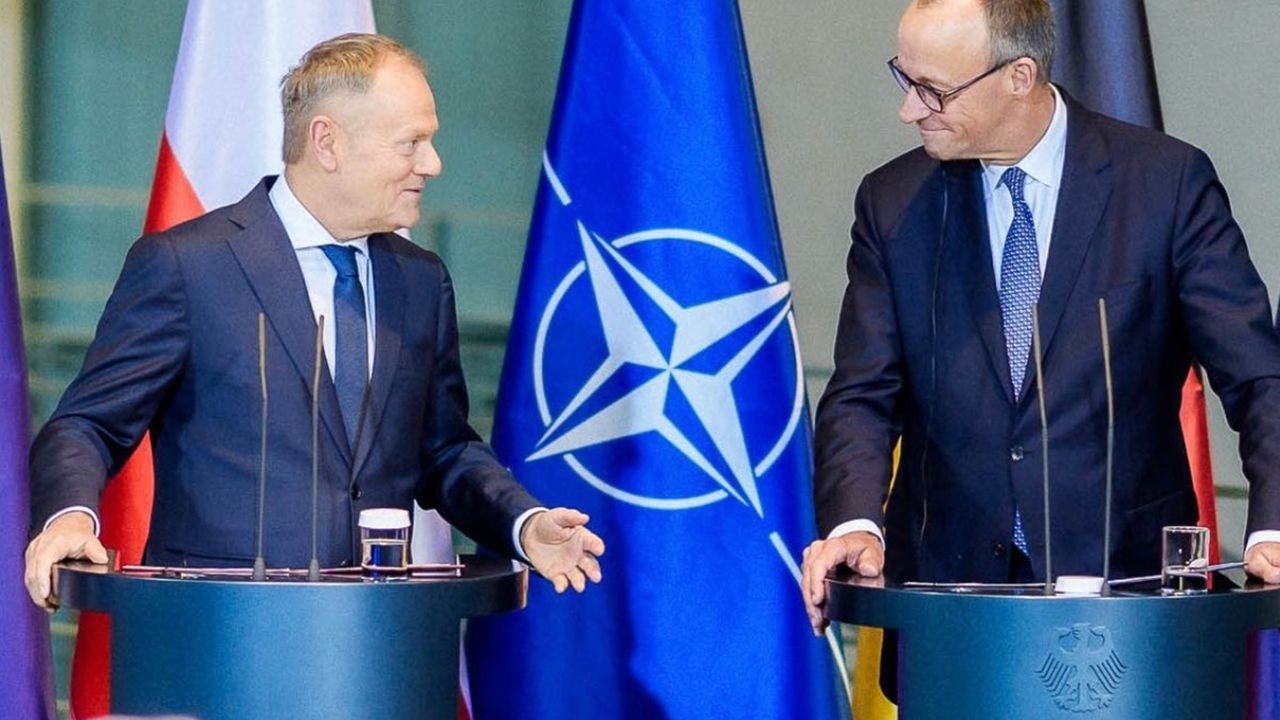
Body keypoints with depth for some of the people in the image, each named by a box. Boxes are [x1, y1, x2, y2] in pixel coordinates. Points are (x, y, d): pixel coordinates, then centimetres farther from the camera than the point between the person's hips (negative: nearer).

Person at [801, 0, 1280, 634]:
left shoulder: (1168, 181, -2)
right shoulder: (893, 203, 7)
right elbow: (861, 396, 4)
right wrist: (853, 524, -16)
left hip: (1125, 580, -2)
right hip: (948, 581, 2)